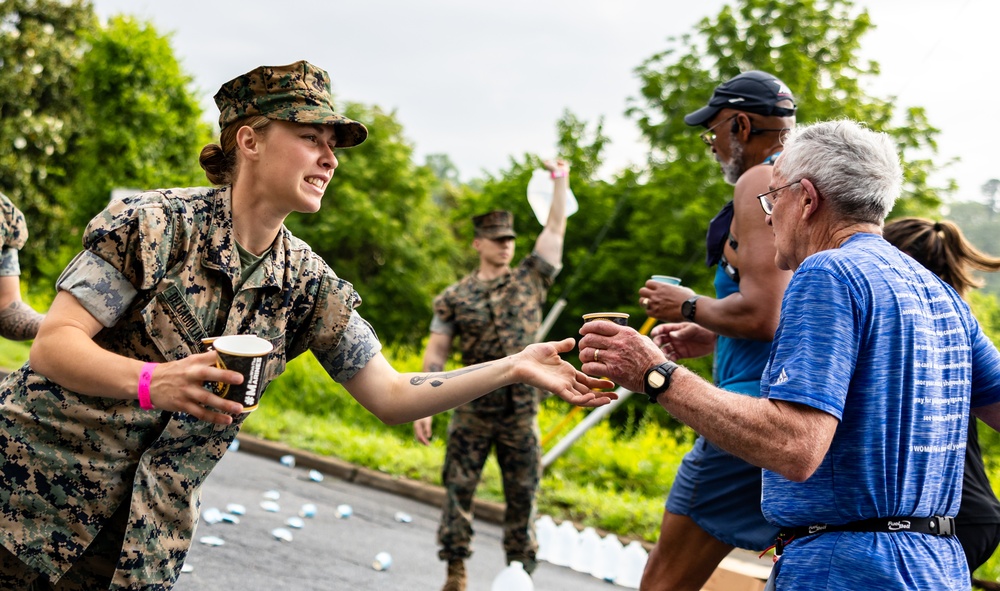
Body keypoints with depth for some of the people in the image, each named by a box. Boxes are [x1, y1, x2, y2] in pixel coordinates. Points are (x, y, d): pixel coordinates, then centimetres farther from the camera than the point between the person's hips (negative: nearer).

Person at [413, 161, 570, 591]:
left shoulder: (530, 282, 8)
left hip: (521, 411, 1)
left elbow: (555, 231, 12)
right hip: (472, 409, -1)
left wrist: (560, 181, 13)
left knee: (522, 497, 2)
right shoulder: (454, 298, 4)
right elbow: (436, 354, 2)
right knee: (458, 490, 0)